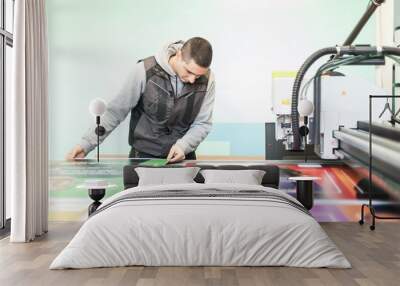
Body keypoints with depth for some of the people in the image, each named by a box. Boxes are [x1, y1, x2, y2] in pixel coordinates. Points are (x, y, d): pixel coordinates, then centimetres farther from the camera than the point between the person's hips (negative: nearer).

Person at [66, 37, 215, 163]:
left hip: (183, 157, 2)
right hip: (143, 156, -2)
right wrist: (87, 143, -15)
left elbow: (202, 123, -2)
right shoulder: (145, 70, -17)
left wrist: (183, 145, -20)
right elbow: (116, 111, -10)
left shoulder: (207, 79, -9)